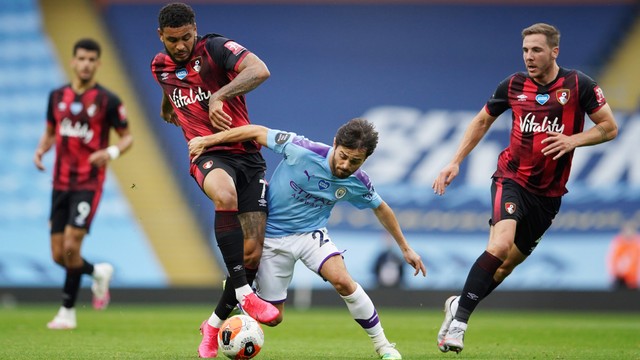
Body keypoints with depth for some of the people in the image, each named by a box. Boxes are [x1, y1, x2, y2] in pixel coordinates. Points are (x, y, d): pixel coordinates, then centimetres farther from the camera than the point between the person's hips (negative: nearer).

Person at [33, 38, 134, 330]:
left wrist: (112, 152, -19)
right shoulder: (57, 96, 8)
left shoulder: (107, 101, -5)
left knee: (71, 246, -15)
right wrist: (41, 150, -1)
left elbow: (127, 136, 2)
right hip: (61, 183, 5)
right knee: (59, 255, 3)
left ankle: (68, 312, 0)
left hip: (89, 183, -5)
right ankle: (98, 273, 34)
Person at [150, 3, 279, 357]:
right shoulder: (160, 67, 10)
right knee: (225, 194, -39)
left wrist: (218, 96, -35)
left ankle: (215, 322, 16)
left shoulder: (215, 48, -7)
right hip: (209, 156, 1)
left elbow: (260, 71, -27)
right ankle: (244, 294, -37)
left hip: (247, 153, -1)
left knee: (253, 253, -6)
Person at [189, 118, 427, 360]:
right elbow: (257, 132, -17)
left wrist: (405, 248, 15)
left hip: (311, 232, 2)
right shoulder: (302, 150, -26)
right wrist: (206, 140, -15)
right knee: (272, 318, 1)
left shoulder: (358, 184, -13)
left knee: (342, 280, -27)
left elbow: (380, 209, 8)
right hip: (272, 235, -2)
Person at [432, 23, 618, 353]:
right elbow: (482, 121, 15)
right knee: (501, 244, -25)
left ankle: (459, 305, 28)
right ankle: (458, 323, -20)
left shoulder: (578, 85, -6)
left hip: (548, 193, 1)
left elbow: (609, 127, -3)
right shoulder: (514, 85, 0)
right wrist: (455, 162, 9)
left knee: (509, 262, 5)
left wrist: (574, 140, -19)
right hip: (511, 179, -1)